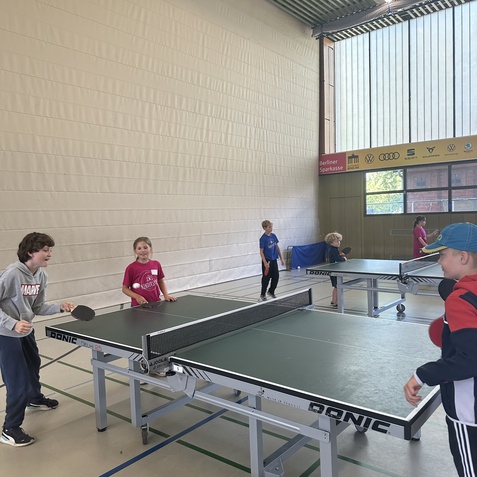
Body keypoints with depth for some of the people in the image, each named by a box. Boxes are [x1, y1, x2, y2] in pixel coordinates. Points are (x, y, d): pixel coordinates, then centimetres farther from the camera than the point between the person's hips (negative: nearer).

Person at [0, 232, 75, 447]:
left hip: (26, 331, 9)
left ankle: (35, 399, 56)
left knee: (33, 366, 28)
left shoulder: (41, 276, -2)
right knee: (19, 381, -6)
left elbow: (38, 307, 3)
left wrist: (60, 307, -12)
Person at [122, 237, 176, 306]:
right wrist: (137, 297, -16)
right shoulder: (131, 268, -8)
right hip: (139, 305, -3)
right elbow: (125, 288, -3)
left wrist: (166, 295, 2)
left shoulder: (156, 264, 1)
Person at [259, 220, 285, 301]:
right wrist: (265, 262, -20)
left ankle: (271, 292, 30)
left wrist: (281, 258, 12)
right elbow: (261, 251, -13)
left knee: (276, 276, 10)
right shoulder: (263, 238, -14)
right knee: (266, 278, 2)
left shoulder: (273, 236, 3)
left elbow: (277, 247, 12)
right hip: (267, 261, -6)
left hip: (274, 260, 6)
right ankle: (262, 295, 18)